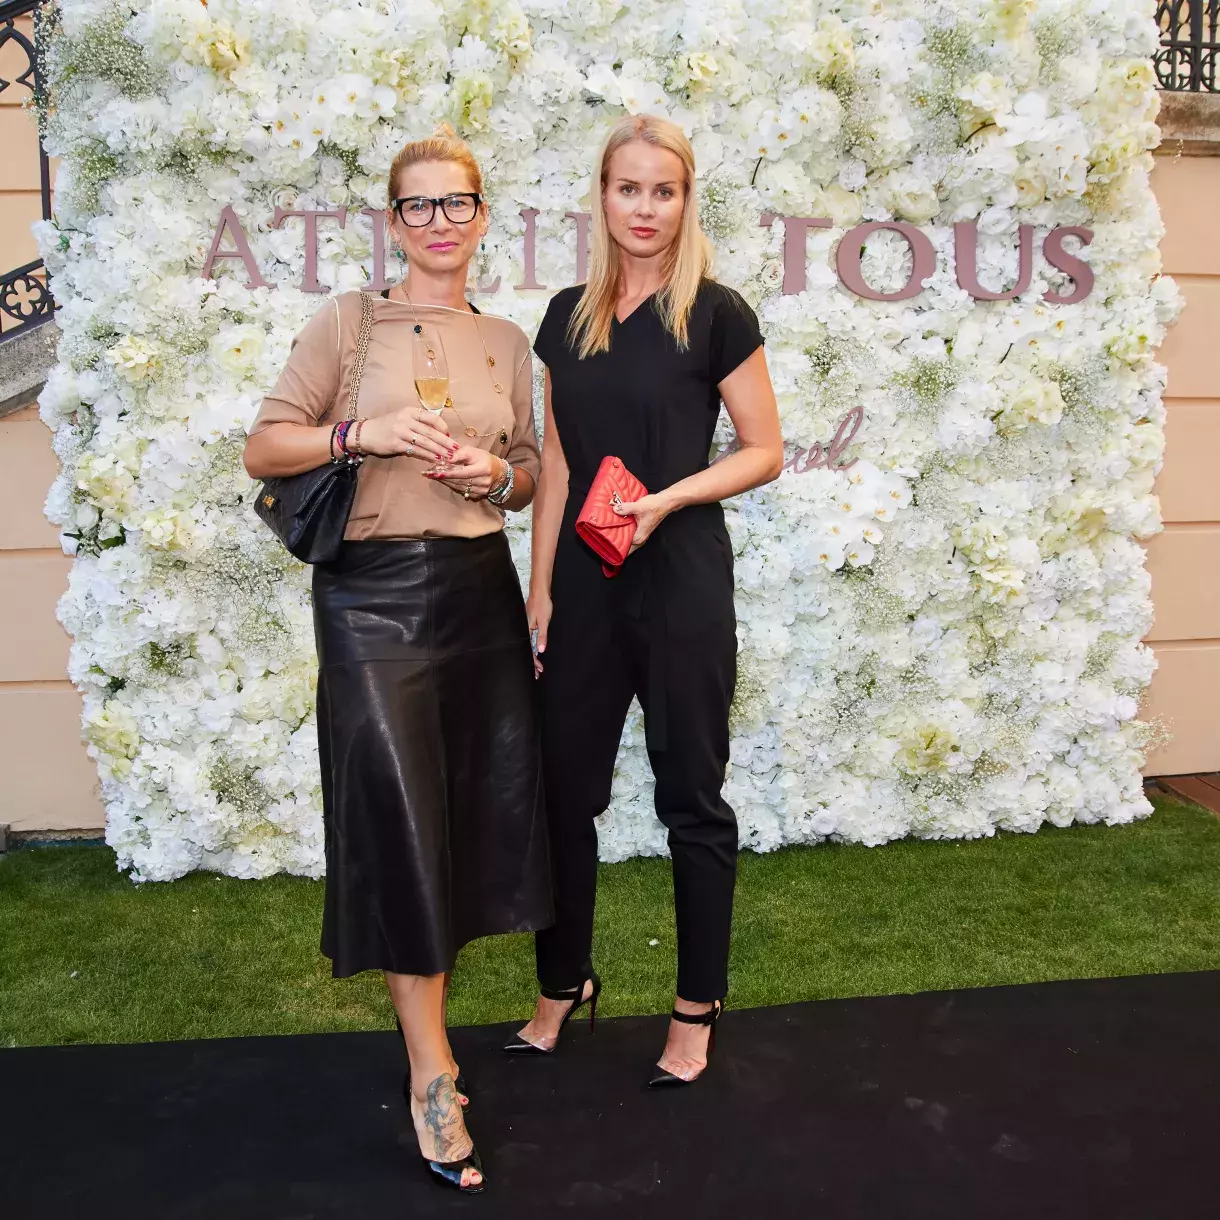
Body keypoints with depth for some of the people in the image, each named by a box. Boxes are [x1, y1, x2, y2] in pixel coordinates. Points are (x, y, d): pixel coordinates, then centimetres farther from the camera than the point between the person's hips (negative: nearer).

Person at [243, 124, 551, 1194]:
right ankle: (433, 1075, 5)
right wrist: (363, 434, -16)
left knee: (479, 803, 8)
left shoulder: (506, 341, 11)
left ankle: (418, 974, 32)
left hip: (480, 586, 4)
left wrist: (495, 474, -5)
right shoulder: (348, 320, 1)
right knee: (400, 814, -5)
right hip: (374, 592, -4)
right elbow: (264, 447, -1)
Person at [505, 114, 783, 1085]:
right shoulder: (569, 316, 8)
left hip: (681, 580, -4)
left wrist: (665, 500, -17)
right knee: (564, 785, 10)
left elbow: (765, 452, -3)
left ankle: (698, 1008, 22)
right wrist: (541, 587, 5)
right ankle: (565, 981, 30)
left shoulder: (716, 315, -5)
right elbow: (557, 464, 10)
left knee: (692, 795, 6)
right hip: (583, 581, 5)